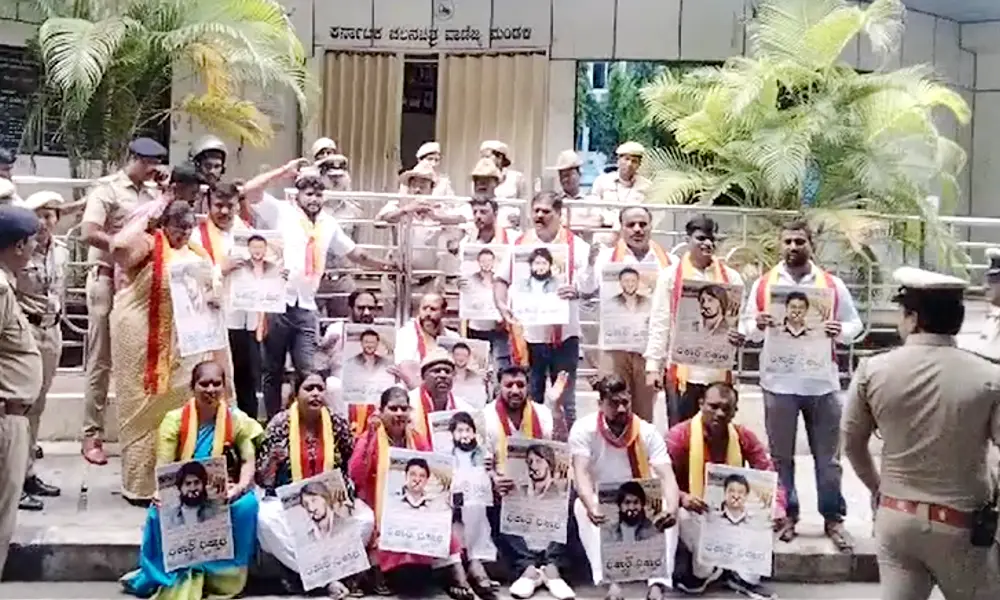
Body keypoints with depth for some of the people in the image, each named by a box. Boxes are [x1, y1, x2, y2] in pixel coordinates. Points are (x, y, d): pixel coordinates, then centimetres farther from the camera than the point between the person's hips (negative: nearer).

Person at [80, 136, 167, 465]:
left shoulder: (149, 196, 14)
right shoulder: (107, 189, -5)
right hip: (108, 280, -6)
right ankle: (92, 435, 6)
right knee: (101, 362, -1)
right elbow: (88, 233, -16)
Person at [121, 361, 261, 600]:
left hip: (222, 495, 0)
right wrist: (162, 492, -30)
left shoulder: (237, 419, -2)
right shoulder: (175, 419, -4)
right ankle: (172, 575, -8)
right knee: (161, 513, -31)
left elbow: (248, 461, -3)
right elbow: (162, 466, -9)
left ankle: (223, 574, -14)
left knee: (247, 504, -31)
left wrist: (241, 487, -25)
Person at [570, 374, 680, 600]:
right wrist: (592, 506, -51)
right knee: (582, 507, -34)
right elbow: (581, 474, -29)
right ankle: (608, 582, -39)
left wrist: (671, 507, -46)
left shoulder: (647, 432, -13)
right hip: (599, 504, -1)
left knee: (665, 509, -28)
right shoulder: (583, 429, -17)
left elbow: (666, 475, -23)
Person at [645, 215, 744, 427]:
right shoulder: (670, 275, 3)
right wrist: (653, 365, -6)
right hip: (681, 371, -2)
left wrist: (739, 336, -14)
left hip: (719, 372, 2)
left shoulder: (731, 277, 9)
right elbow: (660, 324, 1)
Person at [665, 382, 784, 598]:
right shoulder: (679, 435, -15)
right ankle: (705, 572, -8)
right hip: (693, 513, -3)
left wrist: (778, 507, -26)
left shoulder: (744, 437, -4)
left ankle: (745, 576, -5)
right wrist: (682, 497, -40)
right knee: (686, 517, -36)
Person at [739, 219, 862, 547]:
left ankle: (833, 518, 19)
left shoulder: (833, 284, 2)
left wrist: (840, 331, -15)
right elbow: (747, 327, 7)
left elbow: (855, 324, 6)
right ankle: (787, 515, 24)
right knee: (781, 455, 11)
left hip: (822, 382, 0)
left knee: (828, 457, 7)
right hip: (779, 382, 1)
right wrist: (757, 325, -16)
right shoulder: (763, 284, 4)